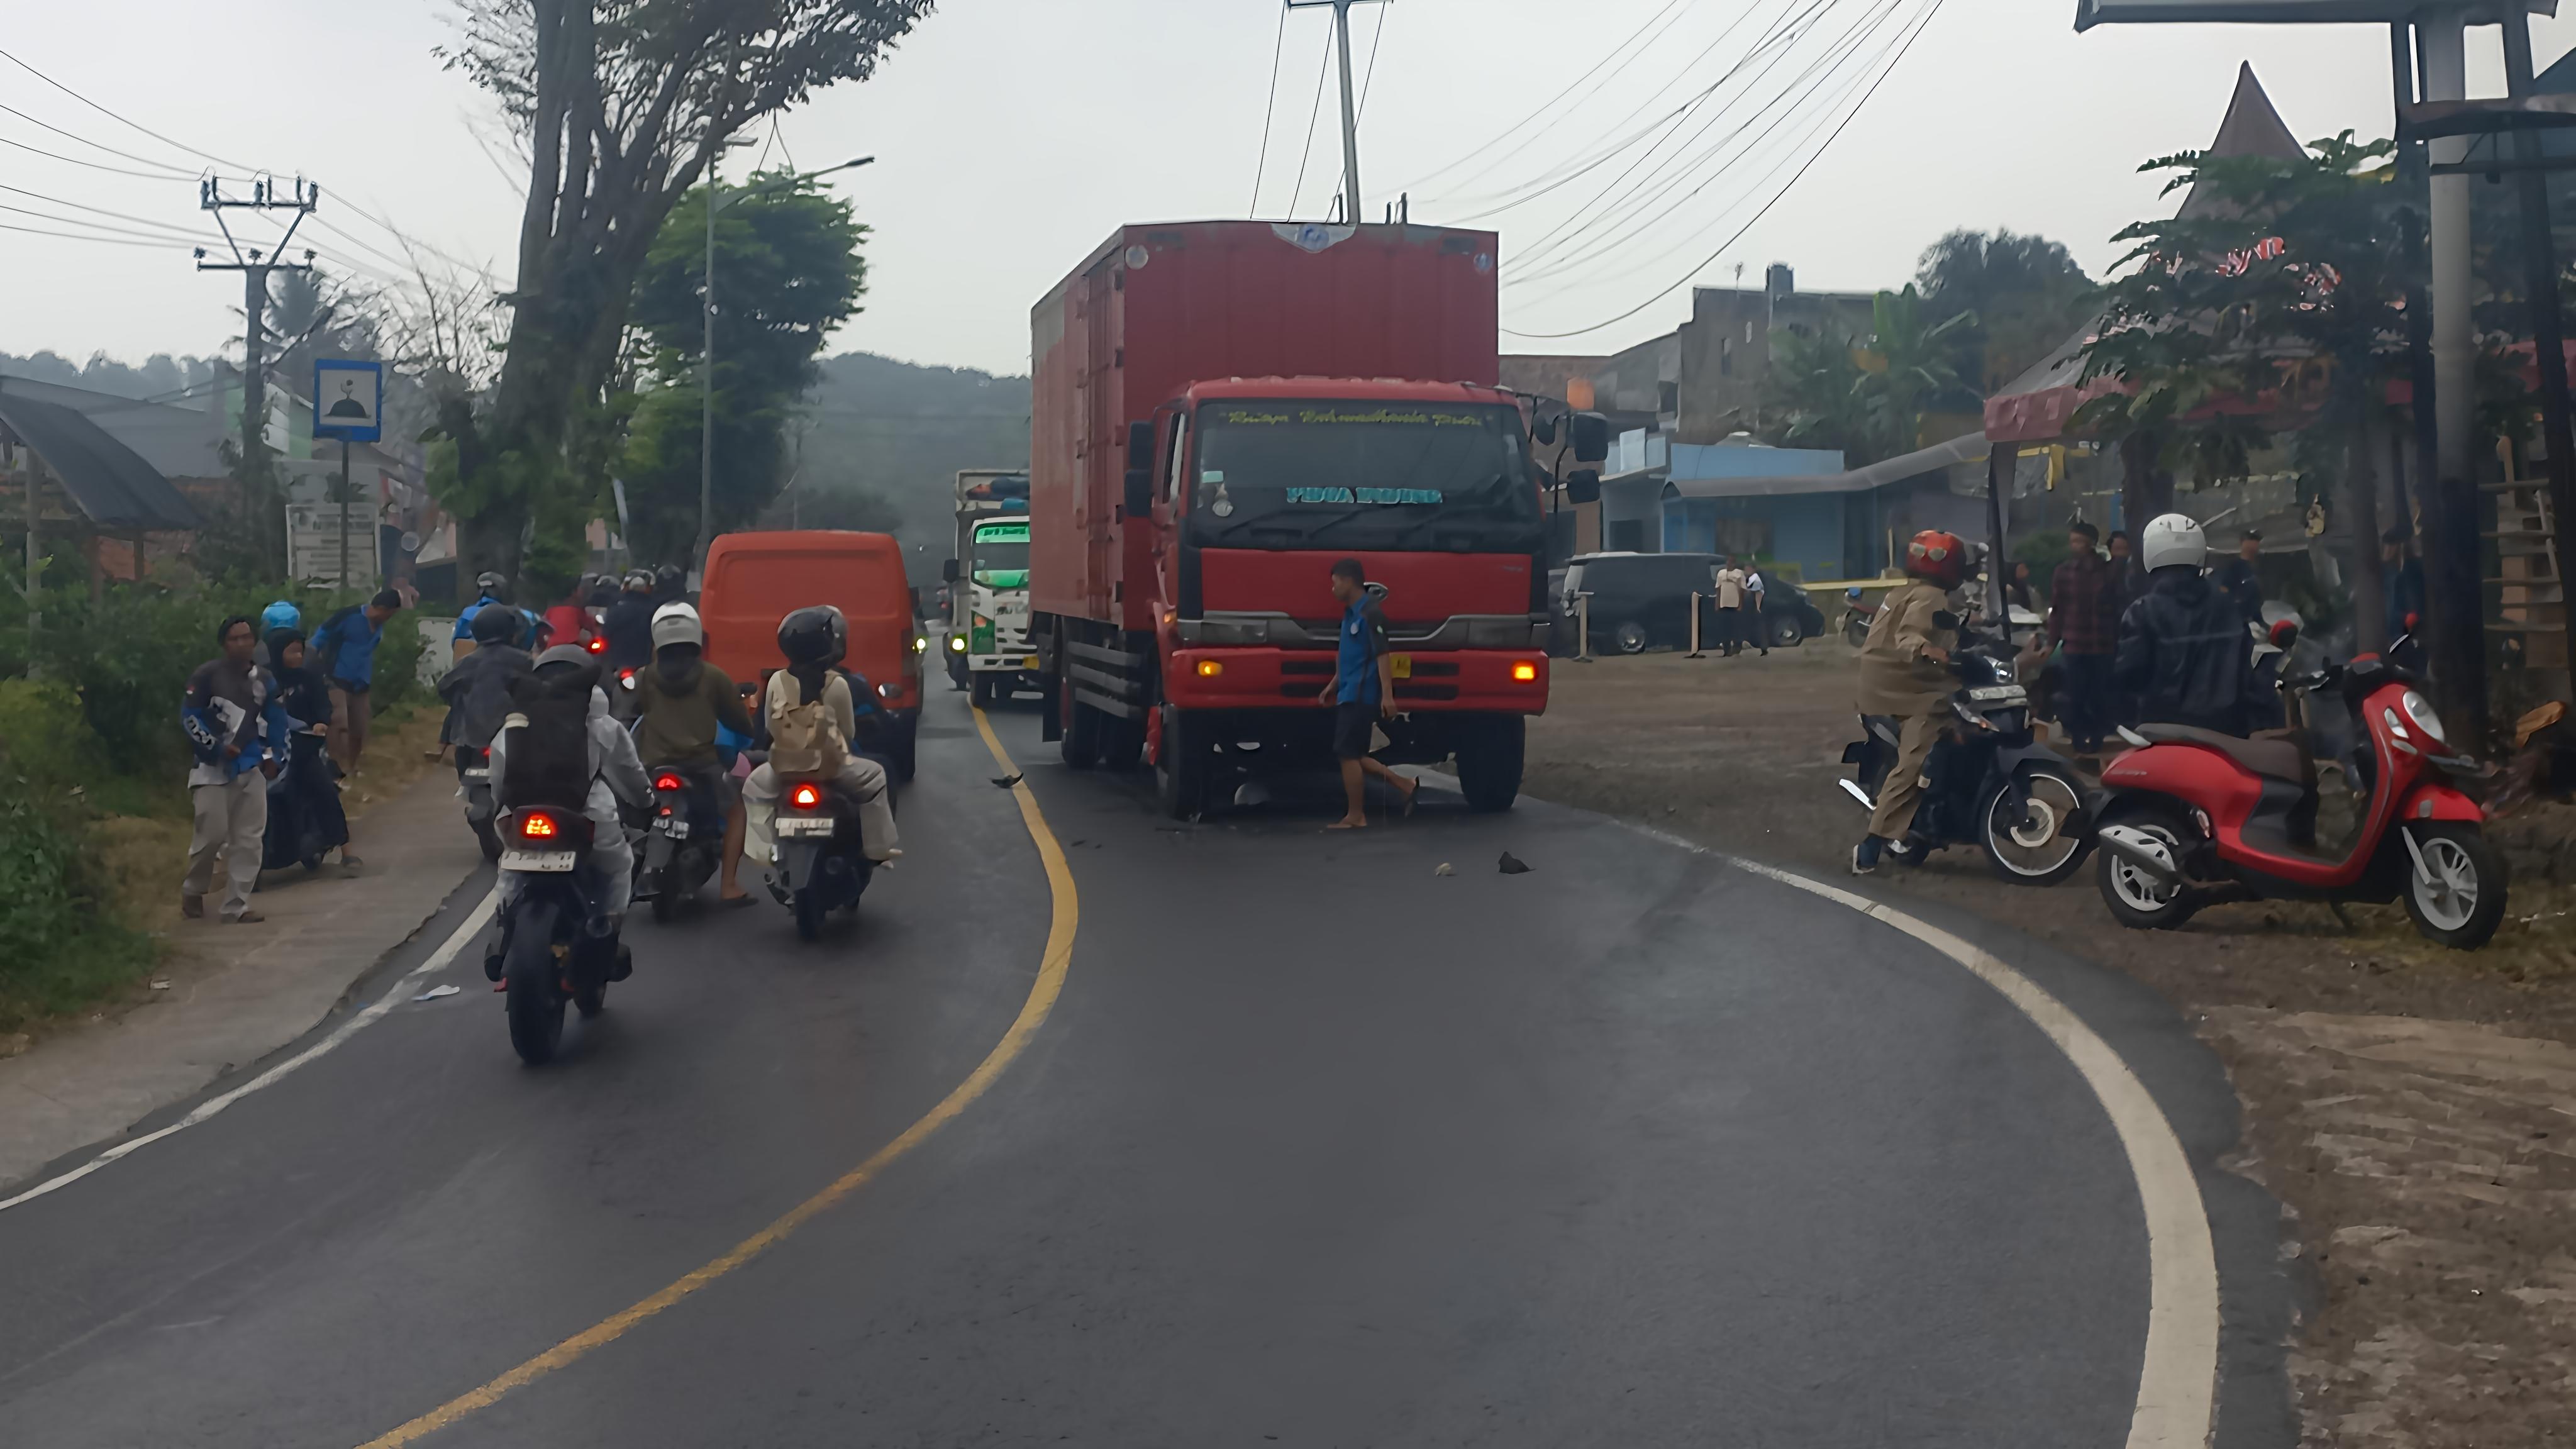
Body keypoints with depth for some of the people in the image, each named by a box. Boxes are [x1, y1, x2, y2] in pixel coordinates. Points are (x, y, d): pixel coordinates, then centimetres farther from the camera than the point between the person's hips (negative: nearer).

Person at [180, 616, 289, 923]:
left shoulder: (264, 680, 9)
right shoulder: (208, 674, -6)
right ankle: (193, 891, 16)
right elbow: (189, 716, -8)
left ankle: (237, 905, 6)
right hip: (212, 767, -5)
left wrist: (272, 756, 7)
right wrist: (215, 747, -13)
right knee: (212, 835, -10)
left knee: (248, 839, 1)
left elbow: (276, 721, 17)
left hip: (251, 768, 5)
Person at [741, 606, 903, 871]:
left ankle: (760, 851, 15)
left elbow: (769, 724, 9)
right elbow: (849, 732, 1)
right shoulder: (837, 684, -8)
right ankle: (879, 847, 22)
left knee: (754, 787, 30)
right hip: (831, 767, -2)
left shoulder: (777, 681, -2)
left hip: (784, 766, 2)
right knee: (874, 777, 23)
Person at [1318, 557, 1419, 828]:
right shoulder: (1350, 613, 16)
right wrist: (1332, 686, 29)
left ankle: (1355, 817, 2)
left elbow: (1382, 655, -20)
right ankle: (1405, 786, 16)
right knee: (1353, 756, 11)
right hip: (1349, 695, 10)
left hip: (1361, 697, -10)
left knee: (1347, 755, -6)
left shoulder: (1370, 613, -14)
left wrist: (1387, 695, -26)